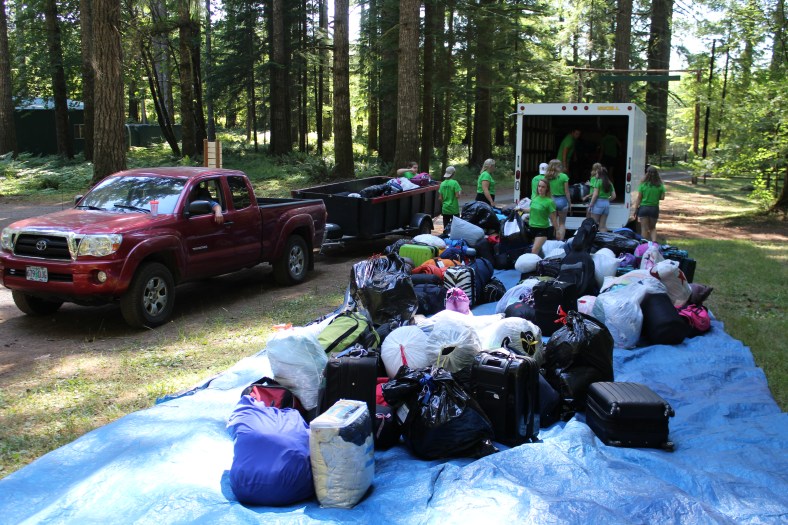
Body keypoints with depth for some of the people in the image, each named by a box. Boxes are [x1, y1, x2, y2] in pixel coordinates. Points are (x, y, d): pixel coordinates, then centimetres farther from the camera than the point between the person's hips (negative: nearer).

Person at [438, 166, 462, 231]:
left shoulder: (442, 183, 3)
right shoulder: (454, 183, -12)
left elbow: (440, 198, 5)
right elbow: (457, 196, -16)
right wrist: (460, 192, 4)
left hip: (445, 209, 4)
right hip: (454, 209, -4)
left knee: (445, 228, 8)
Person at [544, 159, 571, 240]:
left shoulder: (547, 177, -1)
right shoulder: (563, 176, -8)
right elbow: (566, 192, -6)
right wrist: (569, 203, 4)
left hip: (551, 200, 2)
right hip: (562, 200, -2)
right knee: (562, 223, 8)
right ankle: (560, 241, 0)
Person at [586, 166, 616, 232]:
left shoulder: (598, 181, -7)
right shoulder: (610, 183, 10)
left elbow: (595, 194, -13)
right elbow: (613, 196, 10)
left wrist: (590, 205, -9)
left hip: (598, 202, -6)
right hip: (607, 204, 6)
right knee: (603, 225, 9)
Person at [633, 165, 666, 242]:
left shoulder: (643, 185, -8)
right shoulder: (660, 186, -4)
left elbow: (639, 198, -7)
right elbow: (662, 197, 0)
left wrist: (636, 209, 0)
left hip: (643, 208, -2)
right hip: (654, 208, 2)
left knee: (644, 229, 5)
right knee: (653, 228, 16)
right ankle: (654, 242, -1)